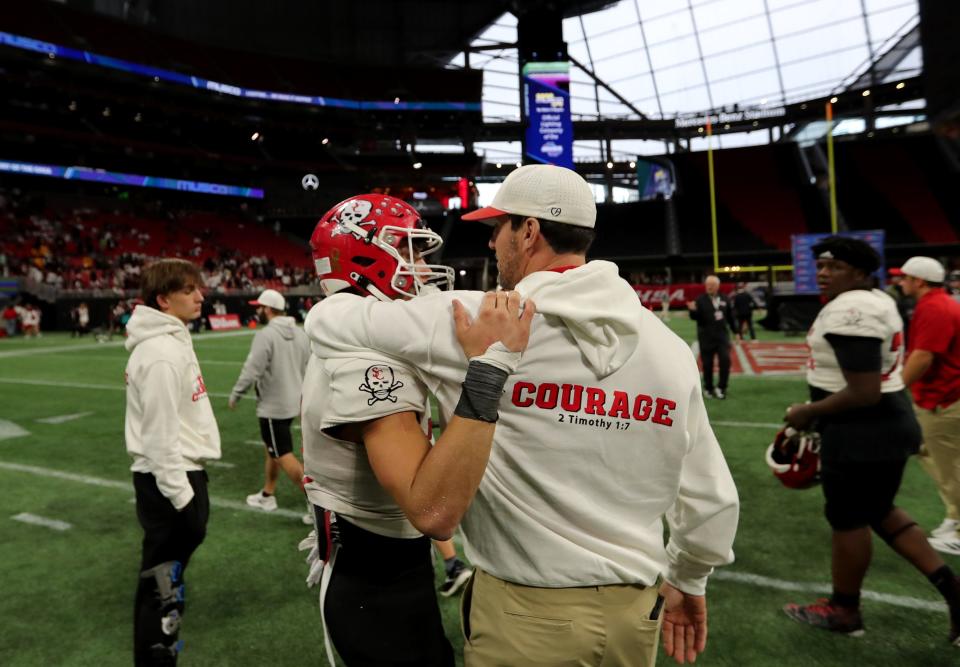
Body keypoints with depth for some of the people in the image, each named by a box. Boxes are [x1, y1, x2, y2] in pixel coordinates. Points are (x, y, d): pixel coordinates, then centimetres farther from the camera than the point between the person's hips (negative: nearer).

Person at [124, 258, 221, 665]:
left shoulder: (172, 340, 10)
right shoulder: (161, 352, -21)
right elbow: (160, 435, -23)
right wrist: (182, 497, -20)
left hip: (178, 475, 10)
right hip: (170, 481, -10)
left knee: (166, 576, 22)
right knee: (162, 583, 2)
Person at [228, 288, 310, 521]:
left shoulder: (265, 335, -18)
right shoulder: (300, 333, 5)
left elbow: (252, 370, -19)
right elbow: (308, 369, 8)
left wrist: (234, 395, -5)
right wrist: (302, 395, 20)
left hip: (273, 406, -8)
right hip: (291, 402, 8)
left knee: (283, 455, -2)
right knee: (271, 448, 22)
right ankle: (267, 495, 33)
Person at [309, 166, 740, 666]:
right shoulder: (670, 348, -5)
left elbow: (331, 323, -10)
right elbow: (711, 501, 2)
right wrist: (688, 580, 20)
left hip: (523, 612, -4)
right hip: (633, 609, 5)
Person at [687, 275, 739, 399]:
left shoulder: (725, 299, 8)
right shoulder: (700, 300, -3)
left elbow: (730, 316, 15)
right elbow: (695, 317, -9)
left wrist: (736, 331, 16)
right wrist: (693, 310, -30)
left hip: (722, 335, 2)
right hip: (706, 337, -2)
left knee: (725, 360, -8)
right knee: (707, 364, 4)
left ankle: (721, 387, 7)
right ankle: (708, 389, 20)